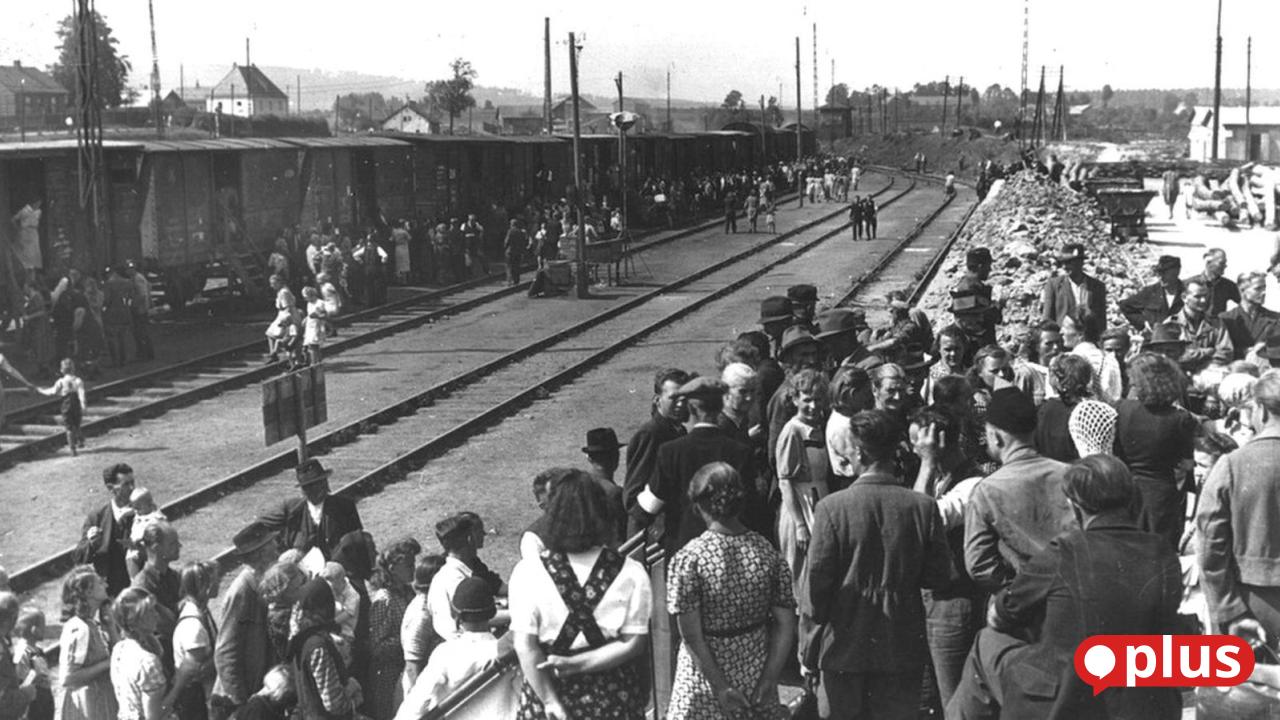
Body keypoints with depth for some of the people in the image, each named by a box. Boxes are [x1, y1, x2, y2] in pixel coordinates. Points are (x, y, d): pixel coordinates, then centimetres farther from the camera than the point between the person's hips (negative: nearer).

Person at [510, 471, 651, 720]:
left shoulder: (528, 572, -11)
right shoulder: (631, 573, -9)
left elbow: (524, 646, -13)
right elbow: (632, 644, -11)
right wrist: (578, 664, -10)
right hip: (614, 699, 1)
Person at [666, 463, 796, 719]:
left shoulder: (688, 559, -17)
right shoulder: (768, 553, -6)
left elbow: (693, 637, -17)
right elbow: (785, 626, -5)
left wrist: (721, 688, -11)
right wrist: (769, 681, -2)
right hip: (756, 674, 4)